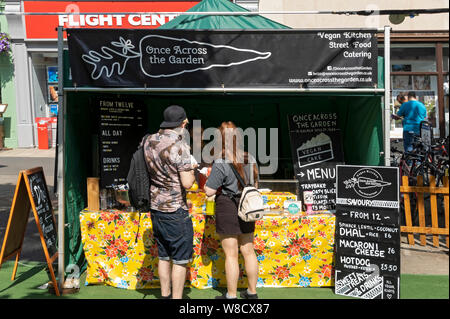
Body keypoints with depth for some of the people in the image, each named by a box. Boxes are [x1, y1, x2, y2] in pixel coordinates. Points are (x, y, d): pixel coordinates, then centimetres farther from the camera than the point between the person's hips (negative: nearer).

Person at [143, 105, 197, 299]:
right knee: (180, 259, 3)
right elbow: (187, 183, -20)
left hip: (155, 207, 8)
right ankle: (176, 297, 7)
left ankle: (165, 295, 26)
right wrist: (192, 170, 0)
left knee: (163, 256, 17)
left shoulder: (149, 141, 5)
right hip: (175, 210, -7)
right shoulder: (179, 146, -17)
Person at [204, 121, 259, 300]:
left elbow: (209, 191, -16)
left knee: (231, 255, 2)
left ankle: (231, 295, 12)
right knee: (248, 251, 14)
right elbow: (255, 184, 13)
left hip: (227, 210, -6)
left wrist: (209, 180, 2)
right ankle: (252, 293, 24)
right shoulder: (250, 159, 4)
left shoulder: (220, 162, -18)